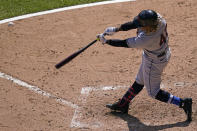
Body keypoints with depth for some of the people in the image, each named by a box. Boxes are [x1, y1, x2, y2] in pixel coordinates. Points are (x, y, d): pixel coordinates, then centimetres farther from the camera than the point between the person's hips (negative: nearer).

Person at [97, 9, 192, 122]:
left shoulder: (144, 40, -41)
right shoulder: (157, 18, -25)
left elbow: (124, 43, -25)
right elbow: (134, 24, -11)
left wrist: (106, 41, -12)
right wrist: (116, 29, -14)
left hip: (154, 63, -8)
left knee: (153, 92, 14)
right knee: (139, 82, 25)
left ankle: (182, 103, 15)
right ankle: (123, 104, 43)